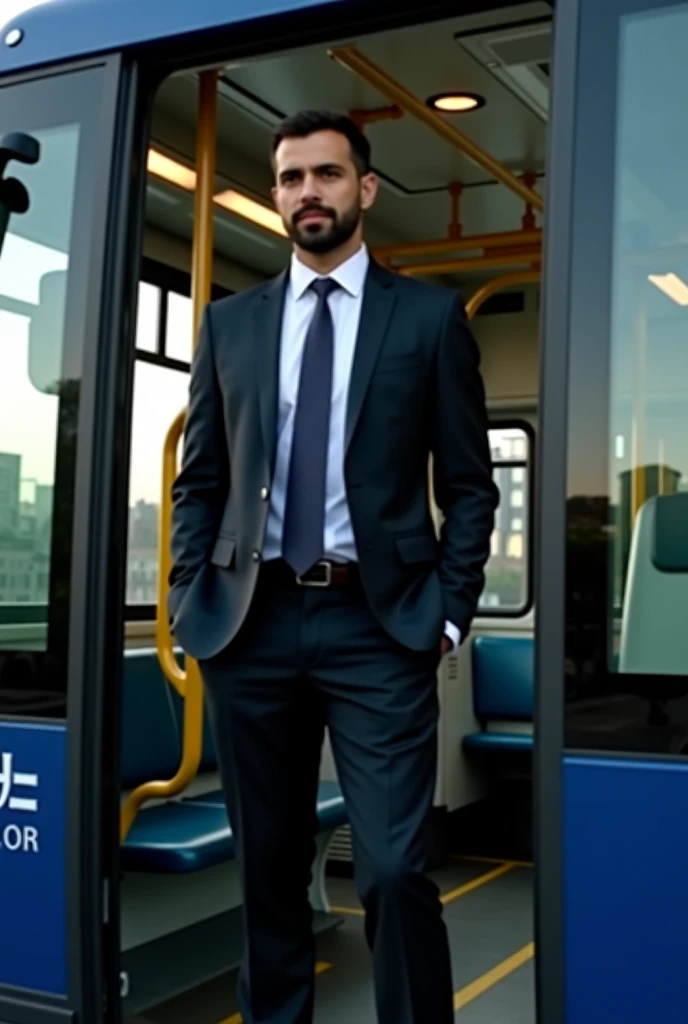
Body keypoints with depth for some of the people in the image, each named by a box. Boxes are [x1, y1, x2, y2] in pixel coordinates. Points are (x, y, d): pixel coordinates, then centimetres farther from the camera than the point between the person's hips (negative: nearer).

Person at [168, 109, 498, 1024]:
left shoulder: (430, 317, 5)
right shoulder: (230, 322, 12)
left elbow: (469, 485, 4)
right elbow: (199, 479, 12)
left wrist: (450, 611, -5)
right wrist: (191, 600, 2)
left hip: (380, 626, -3)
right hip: (250, 623, 3)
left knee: (395, 870, -7)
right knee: (268, 864, 13)